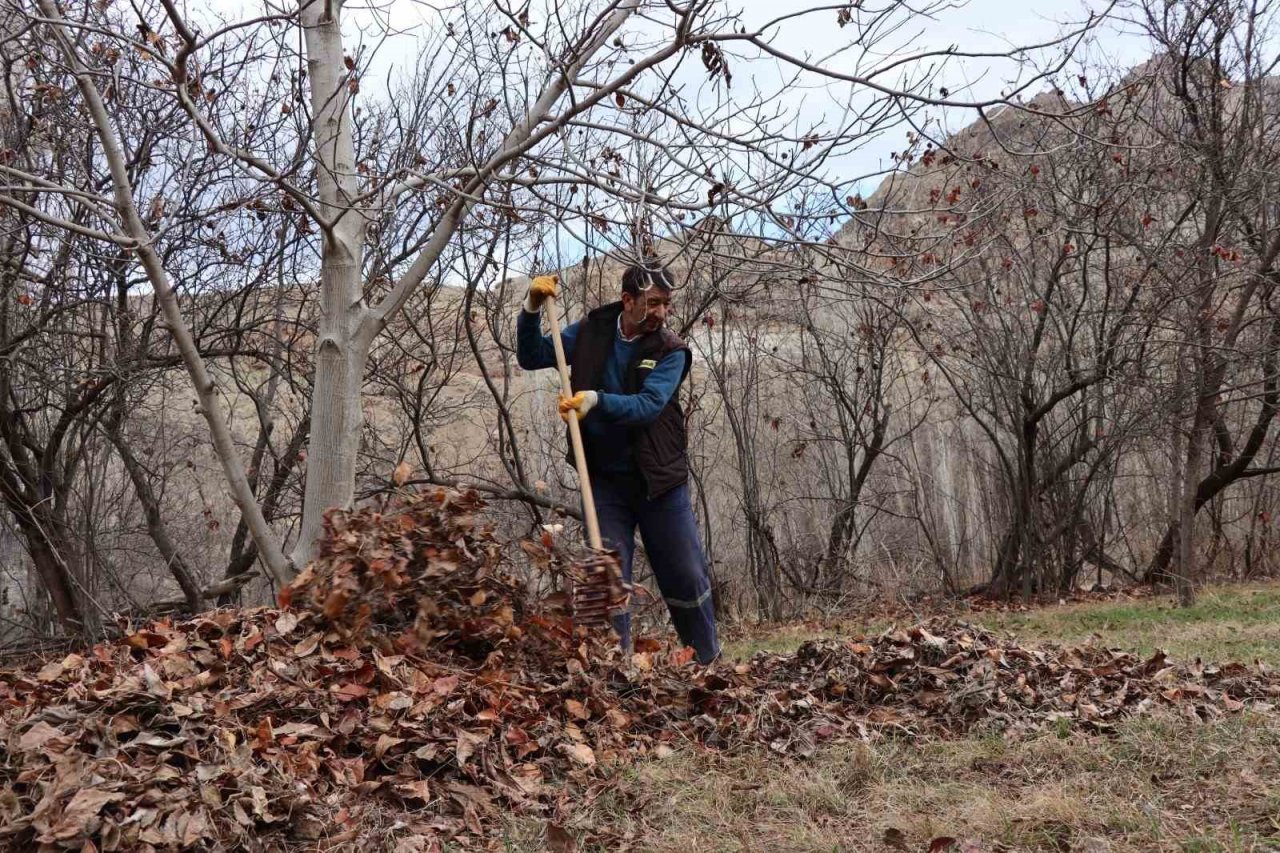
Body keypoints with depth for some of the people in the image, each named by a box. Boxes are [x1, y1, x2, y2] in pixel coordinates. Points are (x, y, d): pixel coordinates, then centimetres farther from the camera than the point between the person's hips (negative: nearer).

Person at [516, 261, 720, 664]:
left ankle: (710, 663, 26)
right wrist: (531, 310, -10)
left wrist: (596, 400, -36)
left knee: (687, 578, 8)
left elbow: (648, 405, -23)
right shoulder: (591, 331, -1)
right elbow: (531, 357, 6)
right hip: (605, 479, 1)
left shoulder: (671, 351, -9)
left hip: (659, 479, -1)